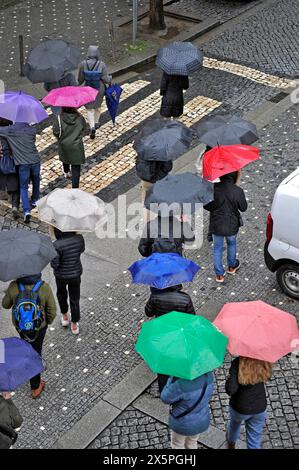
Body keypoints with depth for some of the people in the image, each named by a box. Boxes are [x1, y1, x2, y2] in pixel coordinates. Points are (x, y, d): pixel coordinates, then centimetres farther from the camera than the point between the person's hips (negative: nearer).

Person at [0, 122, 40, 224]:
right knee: (36, 182, 25)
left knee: (23, 187, 6)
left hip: (22, 163, -2)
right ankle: (34, 201, 44)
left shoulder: (9, 130, -6)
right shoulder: (32, 129, 0)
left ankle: (27, 211, -9)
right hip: (35, 160, 2)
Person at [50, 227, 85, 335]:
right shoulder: (79, 238, -17)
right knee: (75, 299, 19)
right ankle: (74, 325, 30)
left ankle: (65, 317, 44)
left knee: (61, 293, 30)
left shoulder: (57, 245, -30)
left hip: (61, 275, -2)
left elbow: (54, 265, -23)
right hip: (76, 274, 2)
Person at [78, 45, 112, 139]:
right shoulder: (102, 65, -20)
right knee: (98, 105, 27)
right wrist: (110, 79, 5)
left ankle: (92, 127, -9)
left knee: (90, 109, 10)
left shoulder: (83, 64, -17)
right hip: (100, 89, 1)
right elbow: (105, 79, -18)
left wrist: (79, 83, 14)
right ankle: (96, 123, 41)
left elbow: (80, 79, -8)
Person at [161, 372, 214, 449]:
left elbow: (165, 398, -20)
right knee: (192, 443, 32)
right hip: (201, 420, 5)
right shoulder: (208, 375, -19)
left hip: (184, 423, -5)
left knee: (177, 444, 26)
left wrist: (173, 377, -17)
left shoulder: (181, 383, -38)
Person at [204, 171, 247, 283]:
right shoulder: (238, 191, -22)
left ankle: (219, 274, 29)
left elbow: (206, 206, -8)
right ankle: (232, 266, 49)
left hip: (216, 225, 0)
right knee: (231, 244, 29)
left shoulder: (213, 188, -20)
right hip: (232, 226, 0)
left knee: (217, 248, 19)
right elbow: (243, 208, -8)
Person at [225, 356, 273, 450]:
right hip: (260, 407, 1)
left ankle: (231, 443, 63)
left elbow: (230, 389, -34)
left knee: (235, 422, 34)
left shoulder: (238, 363, -31)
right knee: (254, 441, 17)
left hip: (241, 407, -1)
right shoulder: (265, 361, -21)